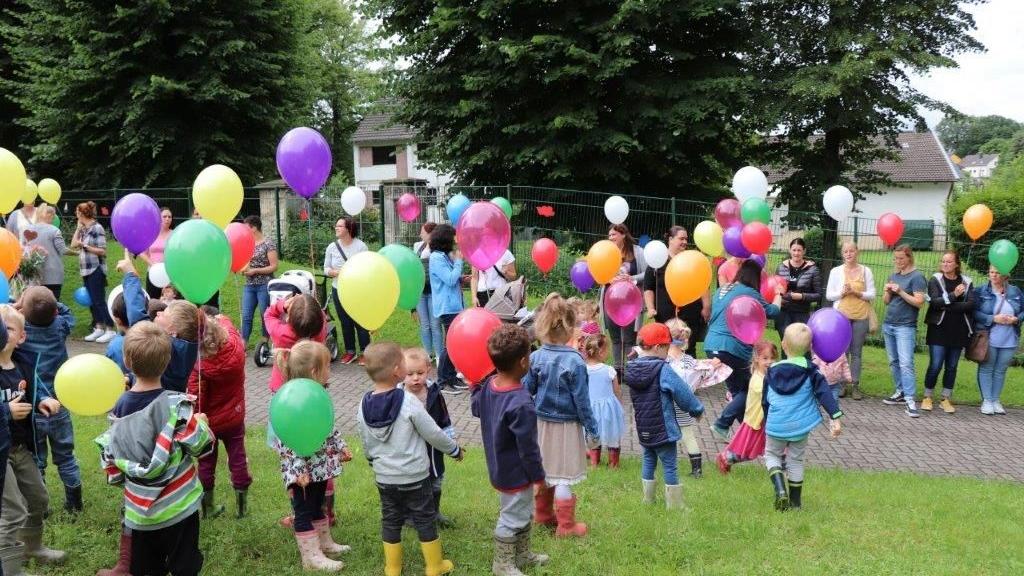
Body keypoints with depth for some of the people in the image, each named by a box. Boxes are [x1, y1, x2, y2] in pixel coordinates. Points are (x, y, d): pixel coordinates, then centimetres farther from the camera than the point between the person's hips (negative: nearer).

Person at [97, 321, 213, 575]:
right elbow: (200, 445, -12)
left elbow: (111, 457, 2)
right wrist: (200, 422, 6)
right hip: (177, 505, -4)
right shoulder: (176, 404, -17)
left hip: (140, 507, 4)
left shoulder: (120, 407, -3)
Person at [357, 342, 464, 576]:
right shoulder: (408, 402, -22)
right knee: (425, 520, 12)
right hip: (415, 477, -4)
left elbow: (366, 444, 5)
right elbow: (433, 434, -14)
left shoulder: (364, 406, -7)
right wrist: (455, 449, 3)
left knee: (390, 521, 17)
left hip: (384, 478, 4)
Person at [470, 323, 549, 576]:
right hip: (515, 473, -9)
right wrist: (538, 476, -11)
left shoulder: (488, 385, -9)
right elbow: (527, 447, -24)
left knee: (524, 512, 27)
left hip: (499, 467, 9)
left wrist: (476, 387, 25)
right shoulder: (521, 404, -34)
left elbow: (476, 408, 13)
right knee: (512, 519, 11)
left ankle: (522, 554, 44)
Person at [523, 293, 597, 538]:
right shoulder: (574, 361, -20)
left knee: (543, 470, 21)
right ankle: (566, 525, 16)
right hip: (566, 426, -5)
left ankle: (542, 513, 37)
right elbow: (581, 400, -15)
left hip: (541, 423, 5)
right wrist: (592, 429, -4)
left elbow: (526, 391, -2)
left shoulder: (535, 358, -9)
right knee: (563, 476, 5)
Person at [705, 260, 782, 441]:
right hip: (732, 348, -8)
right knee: (747, 390, 4)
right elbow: (772, 311, 3)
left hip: (711, 345, 8)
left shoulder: (722, 290, 16)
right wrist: (778, 294, 23)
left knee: (737, 389, 15)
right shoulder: (749, 293, -7)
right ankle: (721, 426, -5)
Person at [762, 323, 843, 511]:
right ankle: (795, 501, 22)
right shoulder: (810, 371, -3)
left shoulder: (773, 371, 3)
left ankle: (780, 487, -7)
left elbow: (765, 401, 11)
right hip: (800, 425, 0)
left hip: (776, 425, 0)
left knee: (772, 455, 18)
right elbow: (824, 393, -13)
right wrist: (835, 417, -15)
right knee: (796, 460, 15)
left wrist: (766, 424, 23)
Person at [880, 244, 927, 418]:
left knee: (906, 363, -14)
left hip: (906, 327, -7)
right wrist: (887, 291, -3)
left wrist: (901, 292, -19)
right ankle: (901, 392, 17)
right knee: (894, 362, 9)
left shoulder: (917, 277, -6)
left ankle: (910, 400, -17)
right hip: (888, 325, 7)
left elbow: (919, 302, -13)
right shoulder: (893, 276, 13)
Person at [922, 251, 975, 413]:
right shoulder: (935, 280, 0)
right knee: (935, 365, -4)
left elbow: (971, 304, -10)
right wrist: (953, 295, -24)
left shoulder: (967, 282, 4)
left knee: (952, 366, 8)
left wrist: (946, 305, -16)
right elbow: (934, 302, -14)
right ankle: (927, 398, 10)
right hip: (939, 330, -2)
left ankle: (946, 399, 18)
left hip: (959, 331, 3)